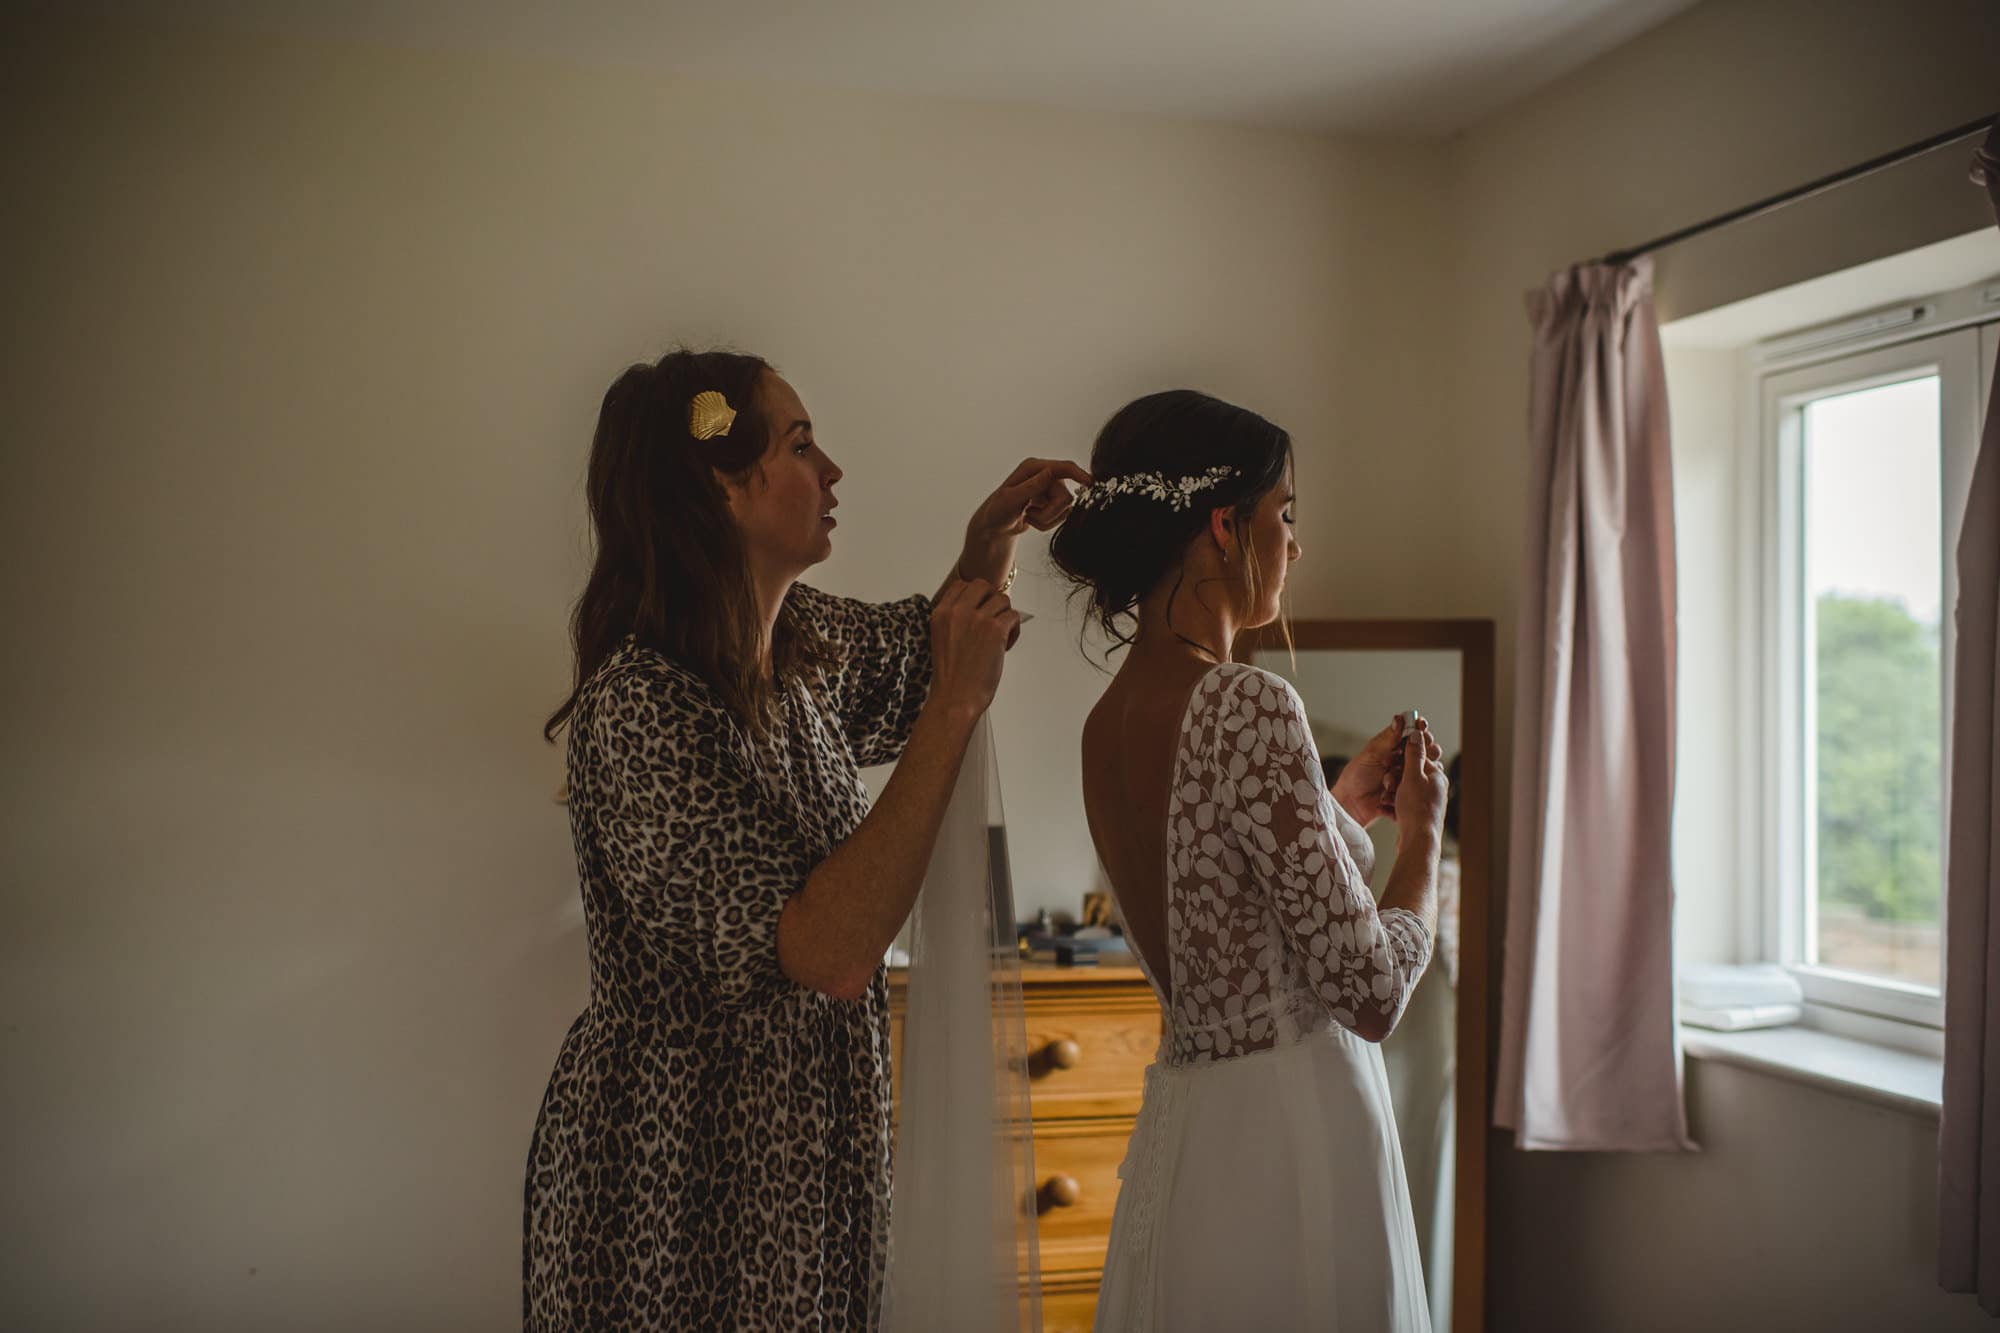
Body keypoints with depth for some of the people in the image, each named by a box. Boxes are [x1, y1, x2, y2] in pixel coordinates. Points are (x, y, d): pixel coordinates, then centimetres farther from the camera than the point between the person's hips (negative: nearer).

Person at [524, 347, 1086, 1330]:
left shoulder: (799, 642, -1)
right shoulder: (641, 708, -26)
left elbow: (914, 647, 22)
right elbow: (829, 953, -32)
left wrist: (991, 542, 1)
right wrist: (956, 707, -29)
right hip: (682, 1169, -8)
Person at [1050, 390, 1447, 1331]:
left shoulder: (1109, 716, 5)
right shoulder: (1247, 707, -21)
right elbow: (1370, 994, -18)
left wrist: (1346, 800, 17)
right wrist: (1420, 828, -3)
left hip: (1182, 1122, 9)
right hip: (1289, 1142, -8)